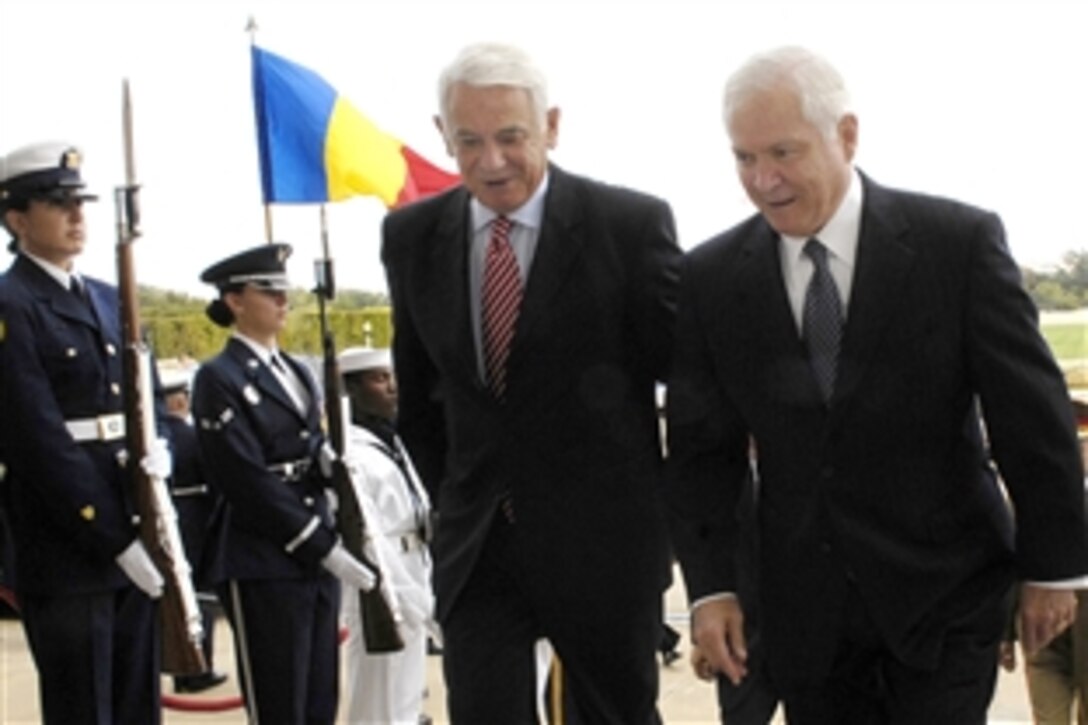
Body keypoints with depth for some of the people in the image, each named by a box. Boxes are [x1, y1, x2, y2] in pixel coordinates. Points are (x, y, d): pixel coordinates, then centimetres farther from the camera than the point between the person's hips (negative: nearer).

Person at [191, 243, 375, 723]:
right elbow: (246, 481, -15)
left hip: (317, 557, 7)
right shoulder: (219, 379, -8)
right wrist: (324, 548, -17)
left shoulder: (297, 372, 16)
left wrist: (331, 463, -6)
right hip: (261, 566, -7)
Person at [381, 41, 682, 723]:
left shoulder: (632, 223, -11)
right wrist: (451, 491, 12)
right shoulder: (412, 235, 1)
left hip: (604, 537, -2)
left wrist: (671, 497, 2)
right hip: (475, 538, 3)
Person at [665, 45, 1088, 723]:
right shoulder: (712, 278, -1)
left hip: (944, 595, -2)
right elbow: (702, 445, 3)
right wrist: (710, 585, -4)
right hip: (805, 607, 2)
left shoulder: (960, 242, -9)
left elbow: (1032, 411, -4)